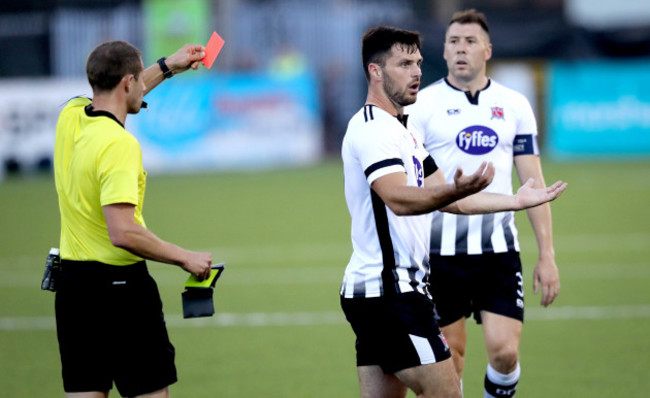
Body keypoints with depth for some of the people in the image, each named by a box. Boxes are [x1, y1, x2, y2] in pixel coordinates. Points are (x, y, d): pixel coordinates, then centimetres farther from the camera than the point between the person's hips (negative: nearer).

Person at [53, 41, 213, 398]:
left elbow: (115, 96, 30)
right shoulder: (119, 144, -21)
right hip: (119, 285, -8)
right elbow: (123, 232, -27)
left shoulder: (70, 118, 4)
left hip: (72, 282, 8)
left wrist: (166, 67, 35)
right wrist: (184, 257, -17)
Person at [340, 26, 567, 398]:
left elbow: (449, 199, 26)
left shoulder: (403, 130, 21)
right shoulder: (372, 128, -13)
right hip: (389, 290, -10)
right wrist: (455, 190, -46)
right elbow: (398, 199, -30)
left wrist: (516, 201, 26)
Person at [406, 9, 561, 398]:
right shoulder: (422, 105, 0)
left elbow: (535, 184, 10)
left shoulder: (515, 106, 8)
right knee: (449, 356, 3)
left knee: (505, 351, -9)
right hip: (441, 252, -1)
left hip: (499, 250, 2)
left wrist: (547, 256, 4)